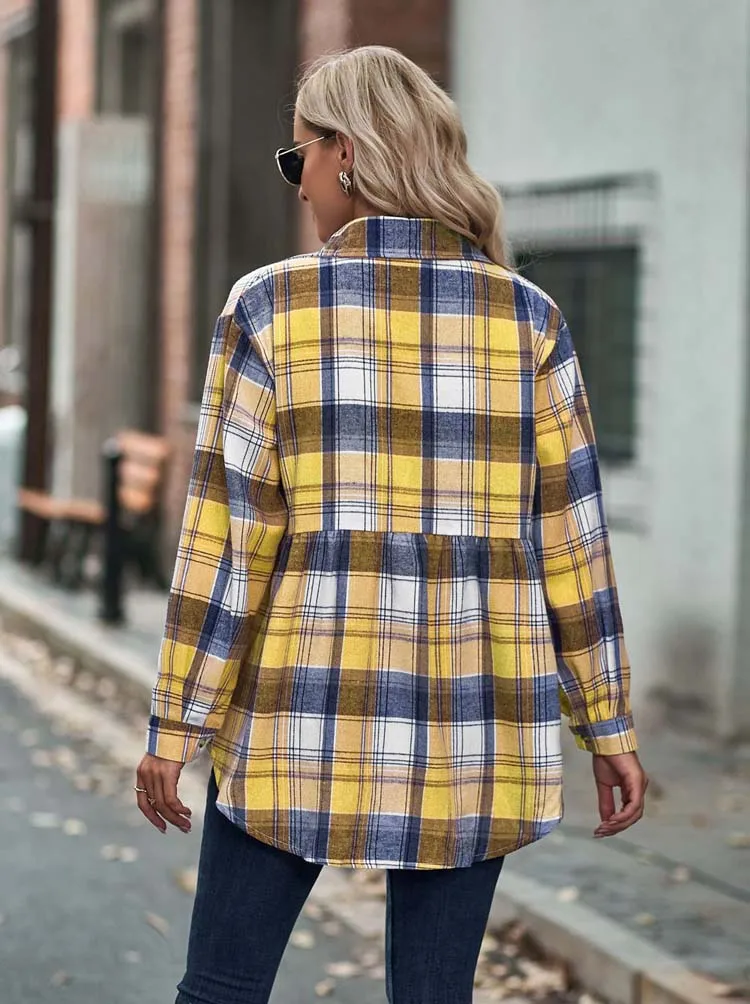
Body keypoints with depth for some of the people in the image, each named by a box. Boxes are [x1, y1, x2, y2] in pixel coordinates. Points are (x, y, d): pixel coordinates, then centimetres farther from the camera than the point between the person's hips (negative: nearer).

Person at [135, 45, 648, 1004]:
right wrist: (609, 725, 7)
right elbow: (569, 533, 1)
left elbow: (228, 533, -8)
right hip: (472, 724, 2)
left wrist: (176, 724, -2)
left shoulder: (271, 306, -6)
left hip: (305, 712, -2)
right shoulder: (527, 317, 1)